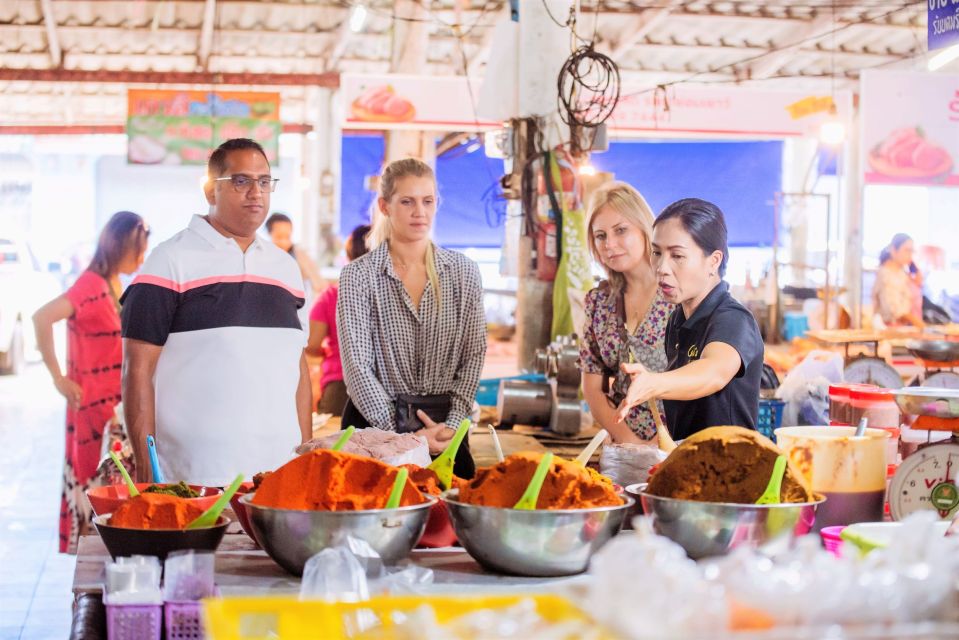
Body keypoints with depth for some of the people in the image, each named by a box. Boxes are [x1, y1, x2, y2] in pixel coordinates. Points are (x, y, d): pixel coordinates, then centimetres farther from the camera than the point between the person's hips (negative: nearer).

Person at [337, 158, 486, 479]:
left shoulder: (464, 271, 6)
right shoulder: (358, 276, -2)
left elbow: (473, 355, 6)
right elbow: (356, 364, -8)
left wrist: (452, 423, -7)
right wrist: (400, 432, -15)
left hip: (444, 426, 2)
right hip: (375, 425, -2)